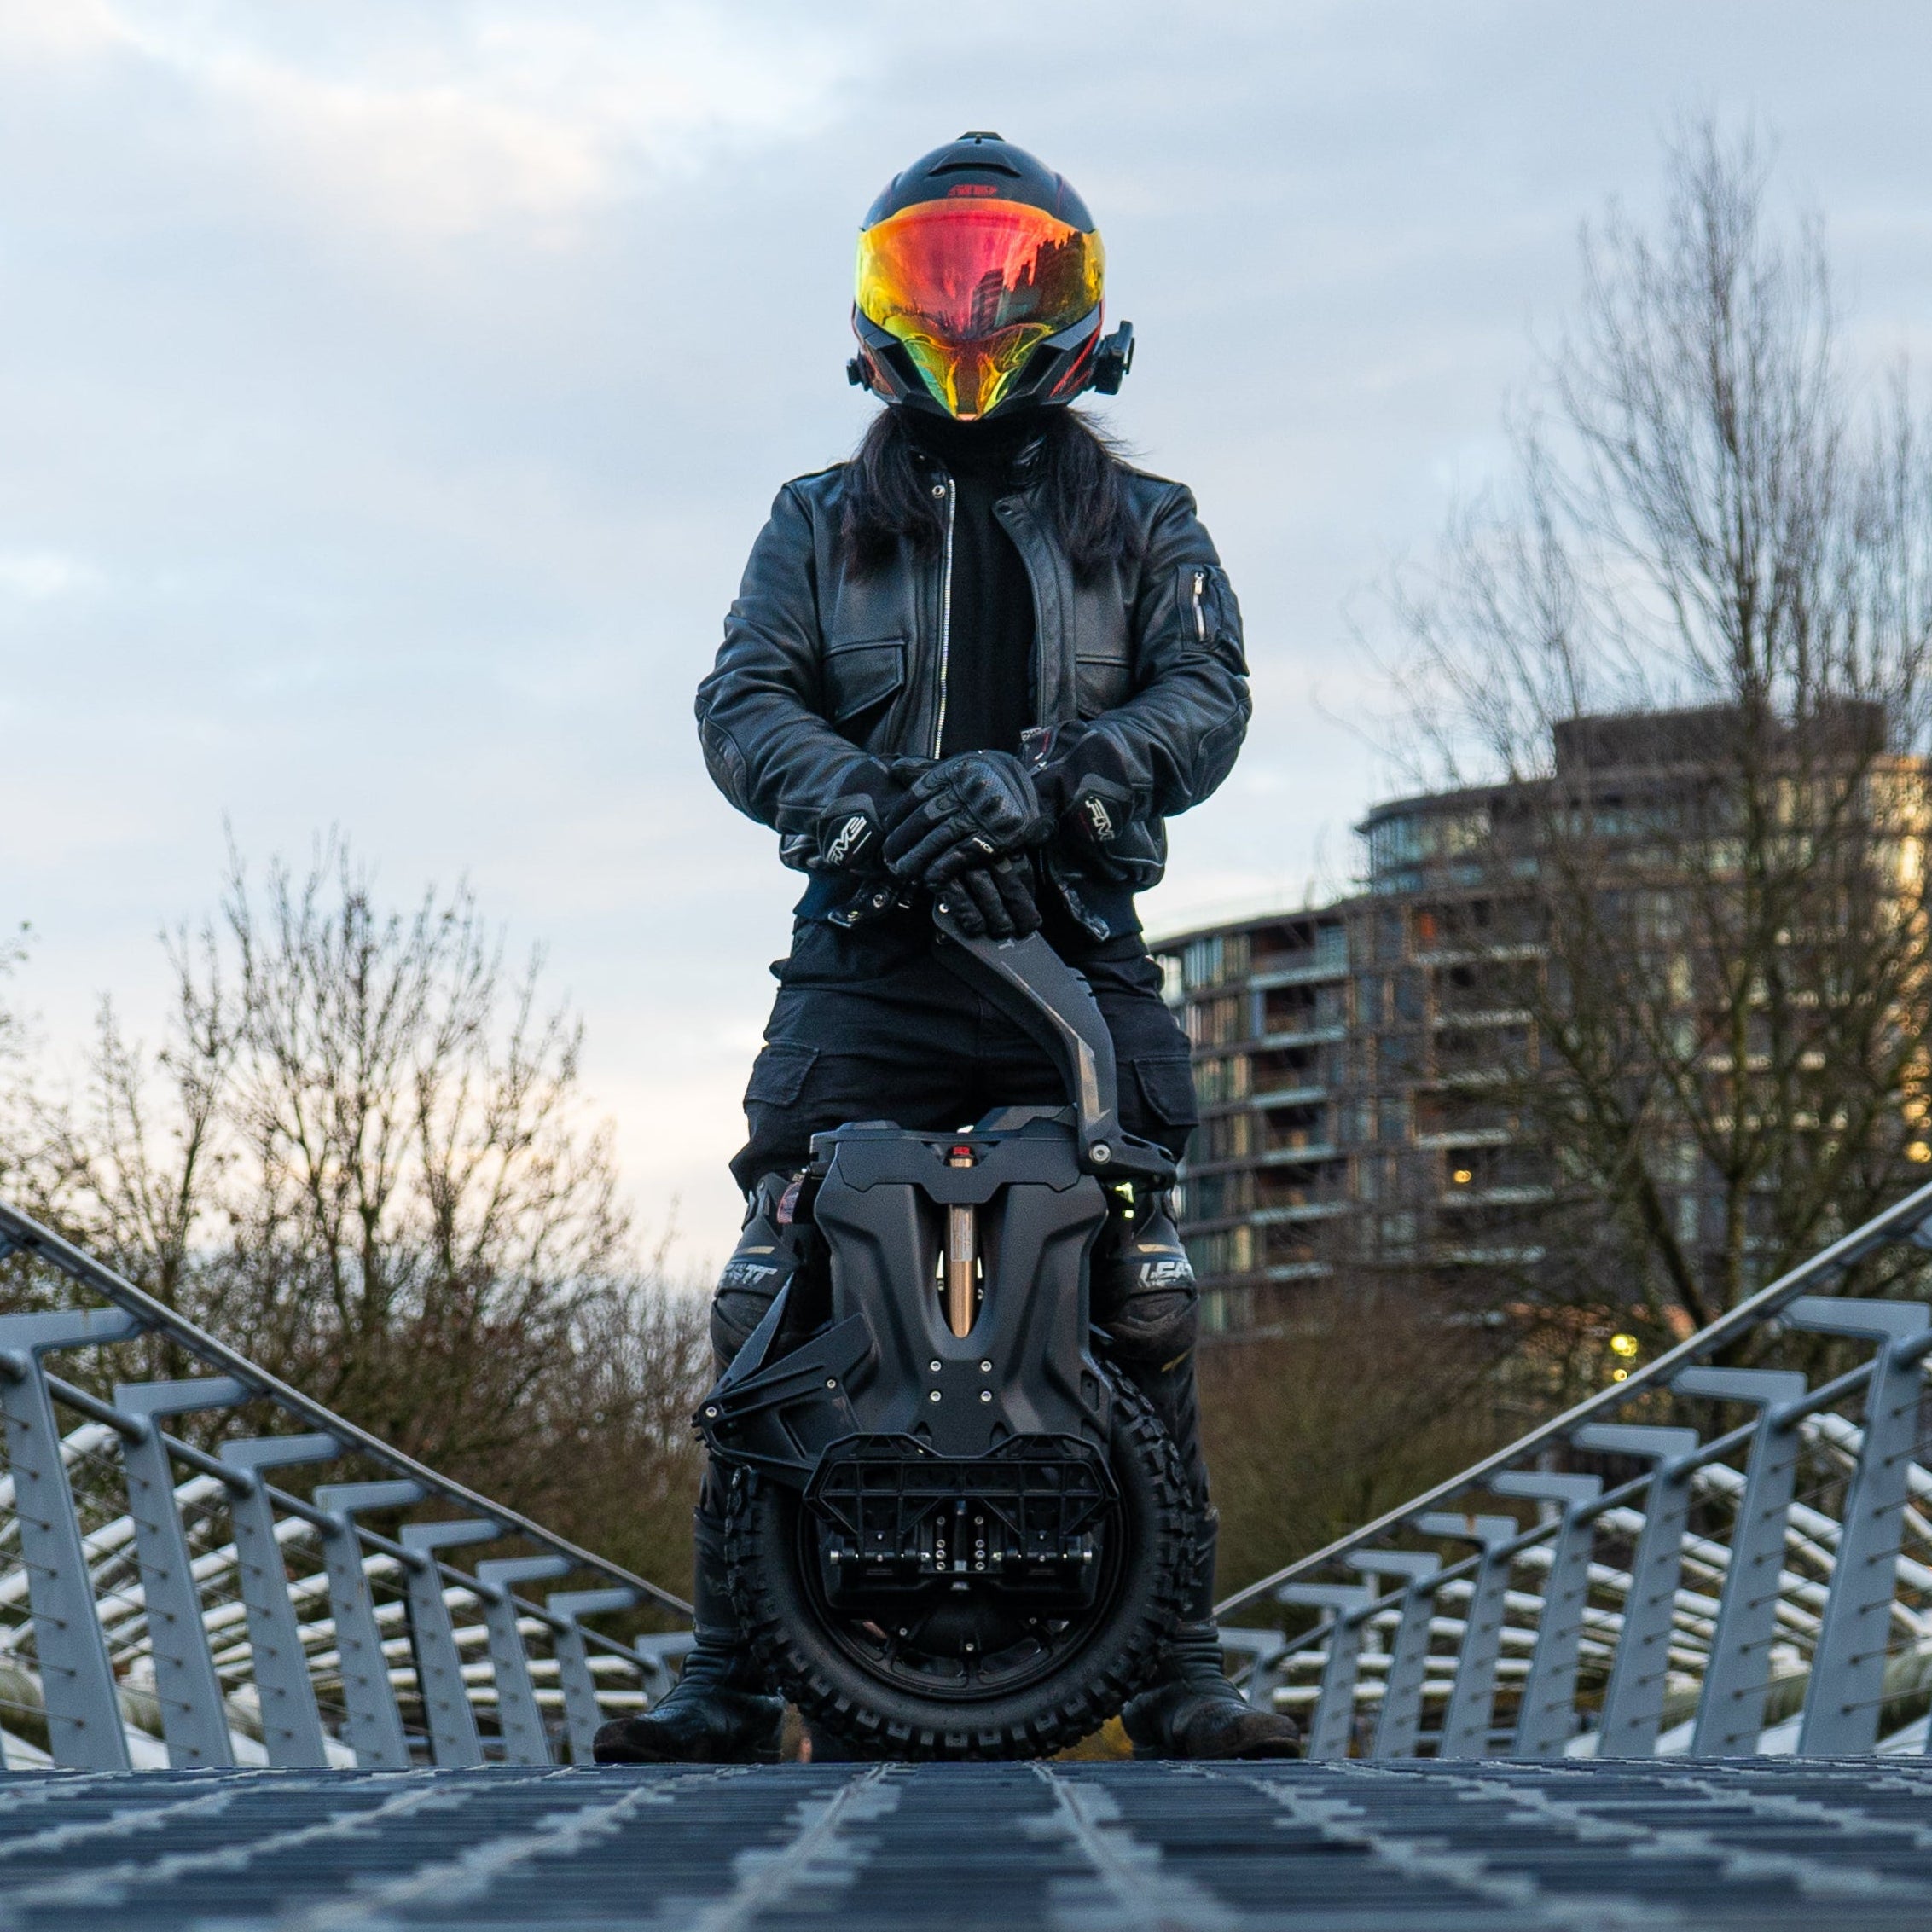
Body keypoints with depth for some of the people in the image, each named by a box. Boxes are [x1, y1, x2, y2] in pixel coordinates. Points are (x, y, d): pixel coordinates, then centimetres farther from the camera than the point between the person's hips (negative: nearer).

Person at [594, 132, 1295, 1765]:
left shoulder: (1143, 528, 19)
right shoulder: (823, 524, 20)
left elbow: (1206, 699, 3)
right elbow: (746, 697, 5)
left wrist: (1044, 774, -17)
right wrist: (854, 802, -17)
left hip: (1077, 954, 0)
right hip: (869, 958, 0)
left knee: (1141, 1321, -9)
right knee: (775, 1310, -12)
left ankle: (1183, 1675, -4)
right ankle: (733, 1675, -11)